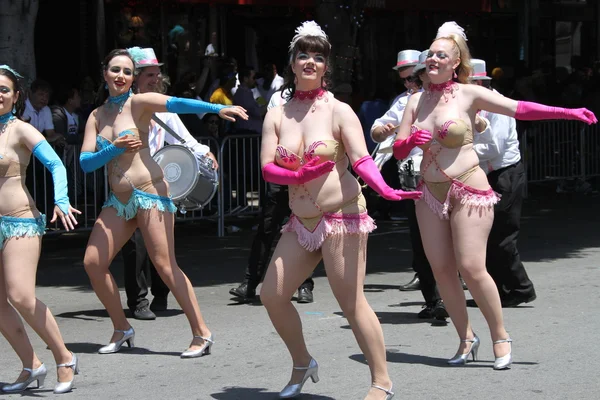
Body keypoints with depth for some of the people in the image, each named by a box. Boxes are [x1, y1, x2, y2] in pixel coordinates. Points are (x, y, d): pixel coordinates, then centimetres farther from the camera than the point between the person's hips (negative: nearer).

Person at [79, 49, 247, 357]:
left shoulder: (139, 103, -4)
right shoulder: (96, 116, 11)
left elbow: (178, 104, -22)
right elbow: (85, 162, 2)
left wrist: (219, 109, -37)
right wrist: (115, 149, -15)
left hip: (150, 194, -6)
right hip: (118, 200, 6)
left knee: (165, 265, -11)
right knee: (93, 263, 2)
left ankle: (202, 334, -6)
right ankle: (122, 330, 18)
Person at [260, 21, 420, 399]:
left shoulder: (339, 112, -6)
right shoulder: (277, 116, 7)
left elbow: (362, 160, -15)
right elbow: (267, 168, -1)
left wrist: (384, 189, -35)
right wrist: (299, 176, -20)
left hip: (342, 216, -6)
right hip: (301, 222, 6)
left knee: (351, 302, -10)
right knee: (272, 295, 4)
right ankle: (302, 363, 27)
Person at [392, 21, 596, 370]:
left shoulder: (469, 94, -4)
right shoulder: (417, 100, 9)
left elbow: (520, 109, -9)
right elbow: (399, 152, 12)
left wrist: (569, 112, -15)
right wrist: (411, 140, -11)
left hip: (468, 191, -5)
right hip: (430, 194, 5)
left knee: (472, 268, -13)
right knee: (441, 270, 1)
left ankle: (501, 337, 3)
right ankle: (467, 338, 15)